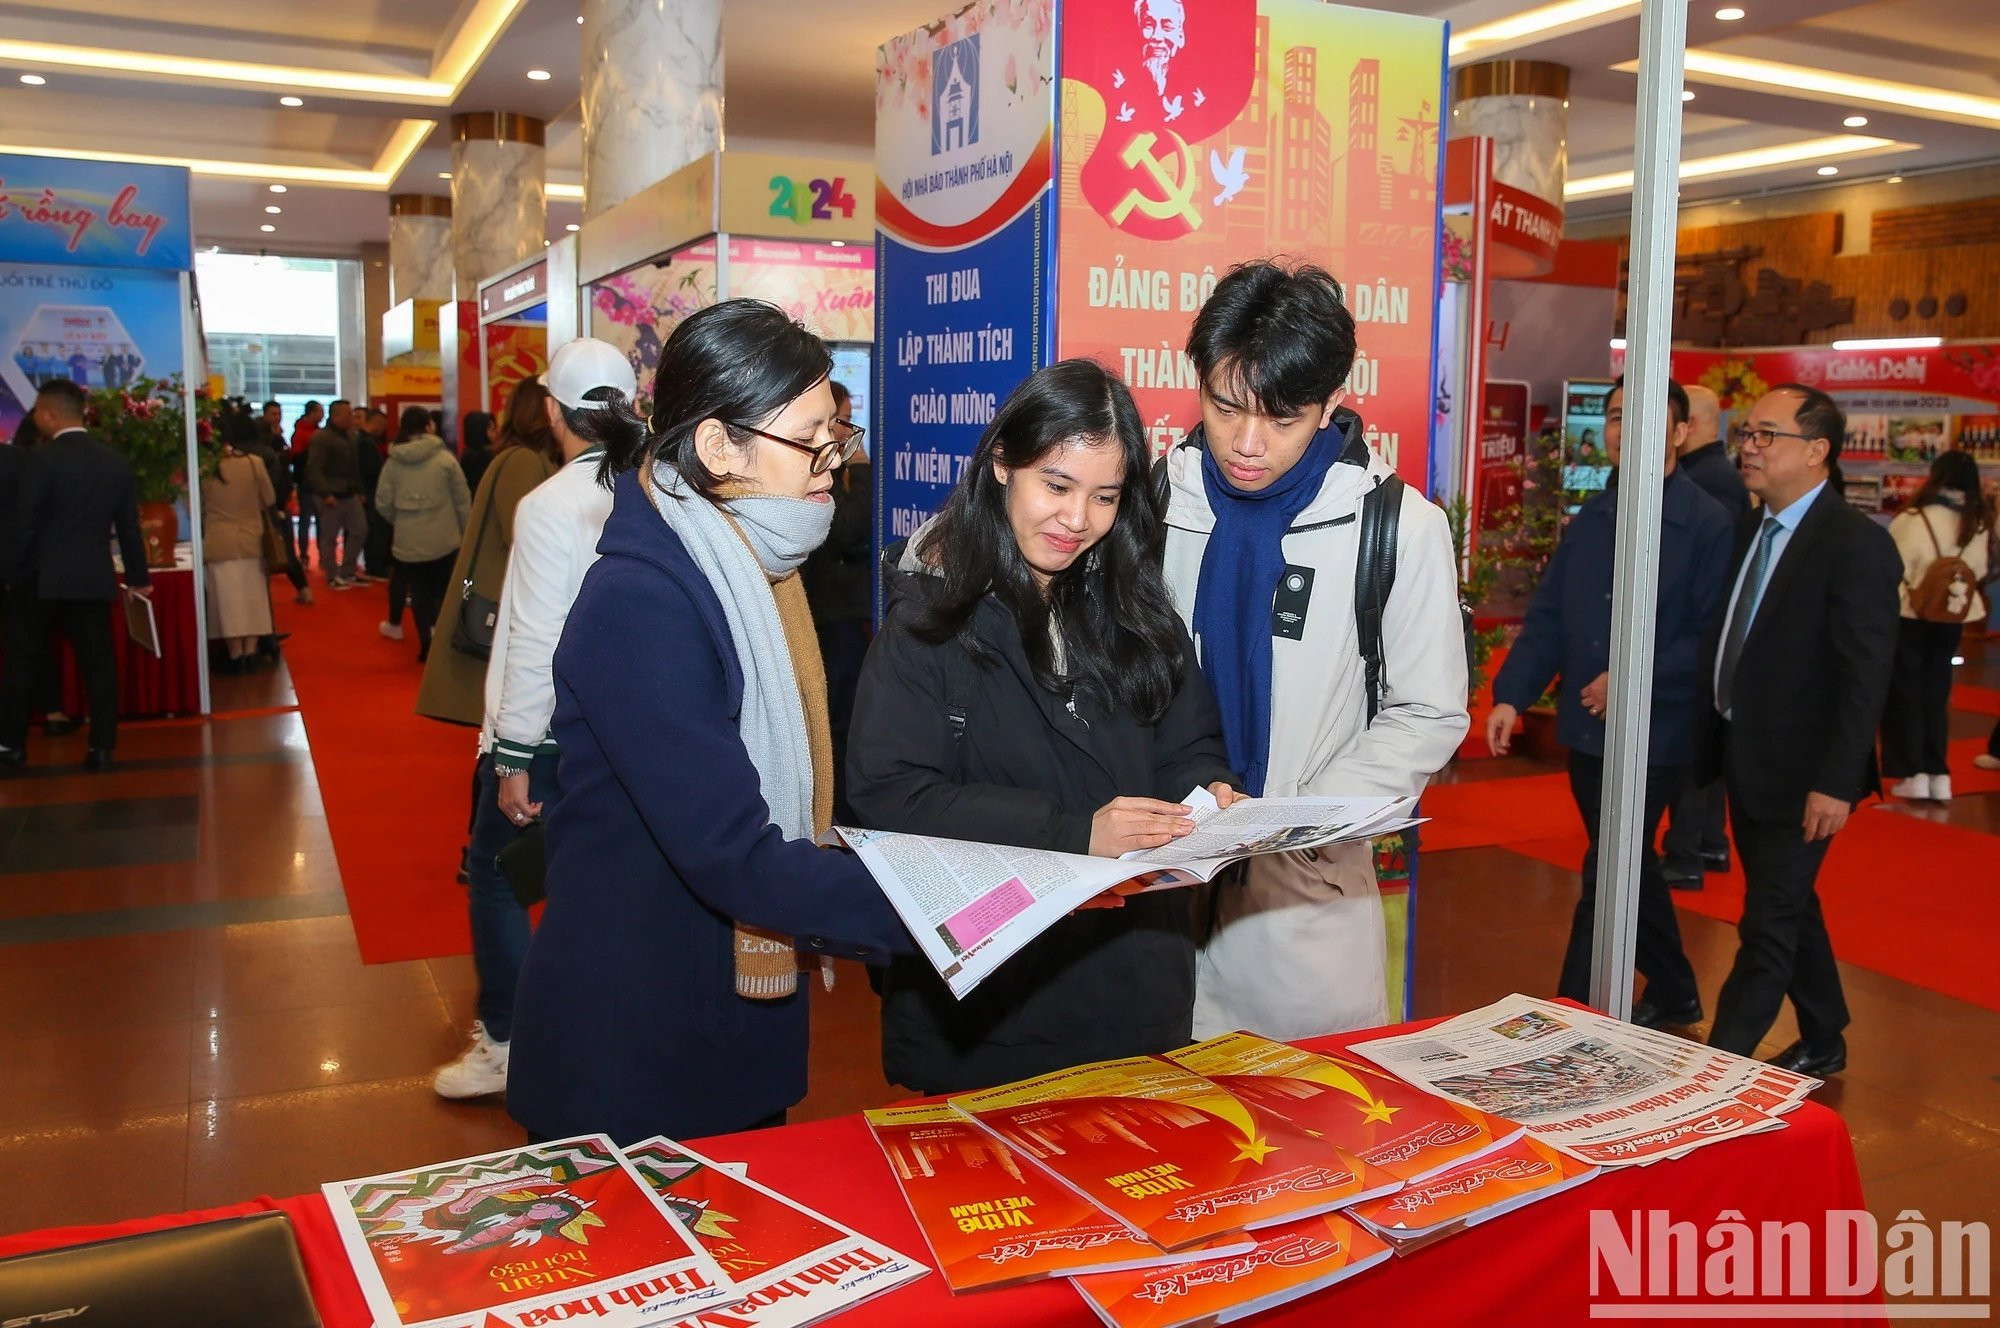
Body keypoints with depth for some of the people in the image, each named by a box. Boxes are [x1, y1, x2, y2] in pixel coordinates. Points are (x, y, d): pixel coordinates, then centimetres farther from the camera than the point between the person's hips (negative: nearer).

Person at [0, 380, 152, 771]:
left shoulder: (41, 459, -11)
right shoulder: (116, 462, 4)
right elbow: (129, 527, 8)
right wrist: (137, 577, 18)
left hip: (42, 579, -3)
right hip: (95, 578, 4)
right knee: (99, 663, 6)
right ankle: (102, 747, 5)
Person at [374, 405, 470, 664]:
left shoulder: (393, 462, -2)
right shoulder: (445, 459, -7)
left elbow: (382, 503, 1)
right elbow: (463, 500, -3)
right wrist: (466, 531, 9)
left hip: (408, 541, 2)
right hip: (444, 539, -2)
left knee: (419, 592, 11)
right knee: (442, 589, 13)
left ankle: (426, 644, 11)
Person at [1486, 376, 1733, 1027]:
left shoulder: (1709, 525, -11)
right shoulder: (1590, 520, 8)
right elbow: (1547, 619, 6)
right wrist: (1511, 696, -4)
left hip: (1655, 735, -7)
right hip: (1586, 730, 7)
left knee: (1606, 881, -4)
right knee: (1629, 870, 20)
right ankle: (1673, 991, 40)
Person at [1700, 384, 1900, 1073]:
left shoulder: (1856, 544, -16)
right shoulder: (1749, 530, 7)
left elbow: (1867, 675, -20)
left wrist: (1836, 783, -22)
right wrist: (1714, 744, 8)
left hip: (1801, 777, -8)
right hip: (1746, 762, 8)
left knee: (1769, 927, -1)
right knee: (1791, 910, 21)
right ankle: (1823, 1041, 38)